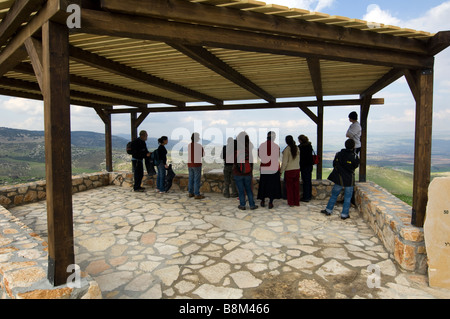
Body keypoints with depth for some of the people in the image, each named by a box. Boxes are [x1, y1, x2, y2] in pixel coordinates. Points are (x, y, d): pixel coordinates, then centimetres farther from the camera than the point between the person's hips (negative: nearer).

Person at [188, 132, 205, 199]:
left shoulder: (189, 145, 5)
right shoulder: (199, 145, -12)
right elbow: (203, 154, -2)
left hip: (190, 164, 6)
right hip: (197, 164, -6)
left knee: (191, 179, 13)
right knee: (197, 180, -3)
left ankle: (190, 193, 20)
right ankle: (197, 194, -1)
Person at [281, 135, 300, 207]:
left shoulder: (286, 149, -15)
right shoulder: (297, 148, 2)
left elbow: (284, 162, -14)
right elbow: (298, 159, 11)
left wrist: (281, 171, -6)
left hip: (289, 170, -5)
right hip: (297, 169, 5)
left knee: (289, 186, 7)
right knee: (296, 186, 12)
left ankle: (291, 203, 13)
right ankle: (297, 202, 20)